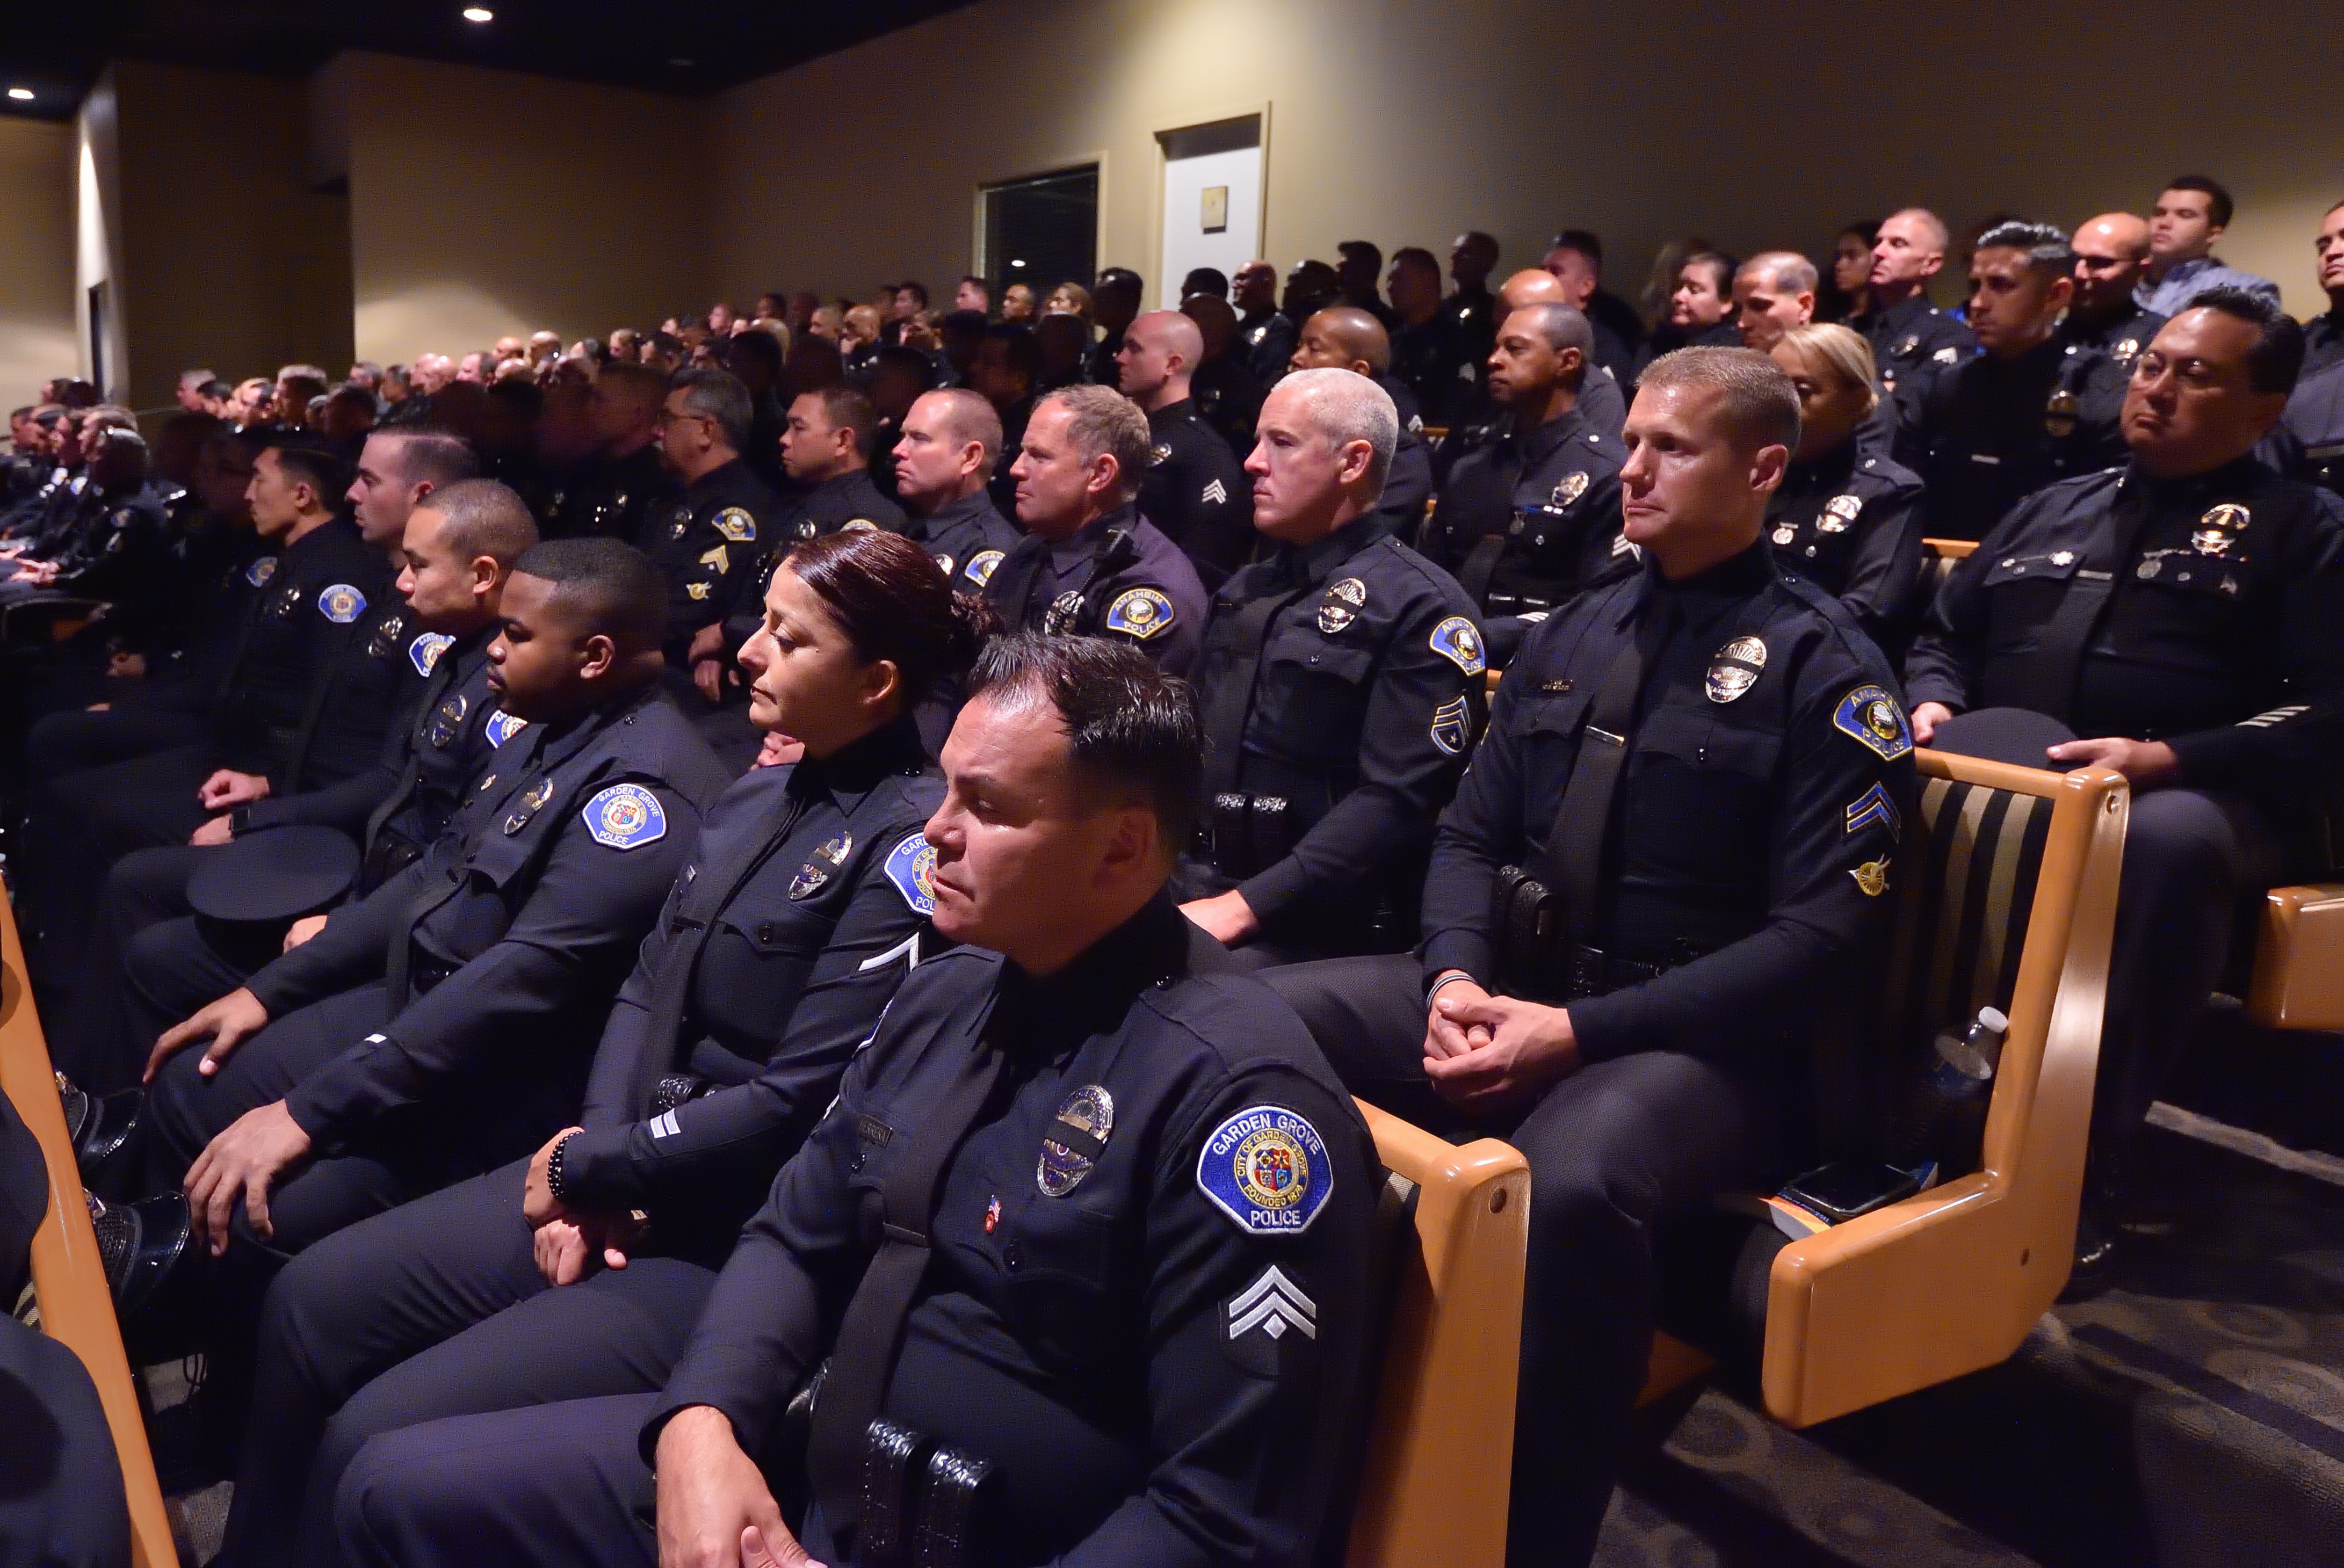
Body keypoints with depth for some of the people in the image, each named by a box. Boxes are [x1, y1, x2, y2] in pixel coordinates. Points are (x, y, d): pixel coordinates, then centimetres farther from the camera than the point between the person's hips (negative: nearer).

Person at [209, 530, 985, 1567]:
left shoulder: (915, 840, -19)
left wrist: (589, 1168, -10)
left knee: (375, 1442, -12)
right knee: (309, 1304, 9)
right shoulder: (753, 799, 9)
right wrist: (591, 1165, -6)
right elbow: (647, 992, 10)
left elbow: (797, 1105, -21)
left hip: (737, 1245, -9)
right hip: (623, 1187, 9)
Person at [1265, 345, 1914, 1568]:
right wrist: (1457, 975, -9)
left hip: (1702, 1045, -6)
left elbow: (1827, 937, -12)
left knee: (1570, 1184, -40)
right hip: (1508, 993, 6)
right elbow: (1472, 835, 14)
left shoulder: (1822, 667, -5)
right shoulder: (1573, 635, 15)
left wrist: (1580, 1032, -20)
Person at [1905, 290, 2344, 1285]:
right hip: (1998, 780, 4)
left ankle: (2087, 1169, -33)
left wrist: (2166, 759, -17)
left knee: (2169, 841, -42)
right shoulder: (2055, 505, 28)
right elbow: (1946, 634, 29)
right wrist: (1934, 702, 4)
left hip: (2186, 793, -3)